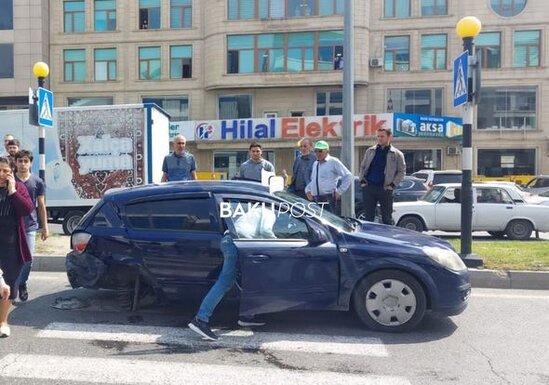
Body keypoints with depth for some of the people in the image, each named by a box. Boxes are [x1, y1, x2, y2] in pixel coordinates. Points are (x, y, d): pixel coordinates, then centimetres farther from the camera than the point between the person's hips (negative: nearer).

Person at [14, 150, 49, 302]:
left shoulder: (38, 182, 2)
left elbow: (41, 206, 7)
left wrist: (45, 227, 5)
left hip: (30, 227, 0)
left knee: (28, 259, 1)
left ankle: (22, 284, 25)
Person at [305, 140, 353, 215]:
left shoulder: (333, 162, 0)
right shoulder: (315, 164, 20)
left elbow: (348, 176, -2)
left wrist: (339, 191, -7)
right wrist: (307, 190, 13)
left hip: (329, 198, -6)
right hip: (315, 199, 6)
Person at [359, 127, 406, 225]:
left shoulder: (396, 154, 2)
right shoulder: (370, 151, 11)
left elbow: (402, 171, 3)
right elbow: (362, 166, 16)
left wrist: (393, 184, -7)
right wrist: (362, 180, 3)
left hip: (385, 189, -3)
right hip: (368, 187, 3)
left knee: (387, 217, 3)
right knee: (368, 216, 8)